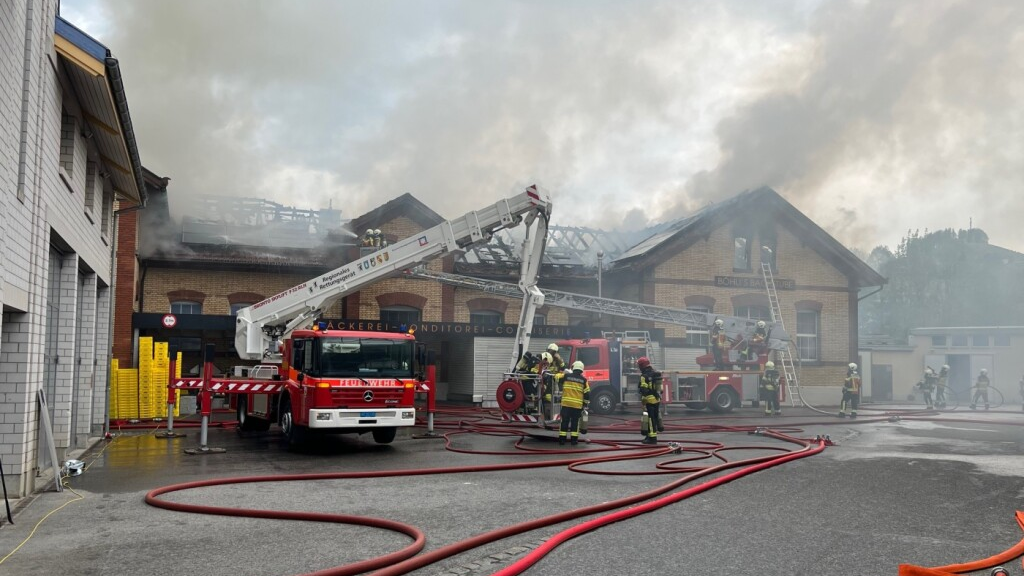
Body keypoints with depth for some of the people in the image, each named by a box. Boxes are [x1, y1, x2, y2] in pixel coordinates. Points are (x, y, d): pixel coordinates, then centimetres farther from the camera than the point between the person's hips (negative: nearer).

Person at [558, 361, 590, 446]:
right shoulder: (583, 380, 2)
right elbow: (587, 393, 4)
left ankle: (562, 439, 6)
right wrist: (586, 403, 14)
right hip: (577, 405, 0)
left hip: (566, 403, 0)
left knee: (564, 421, 5)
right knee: (575, 422, 8)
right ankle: (574, 439, 7)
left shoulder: (566, 376, 0)